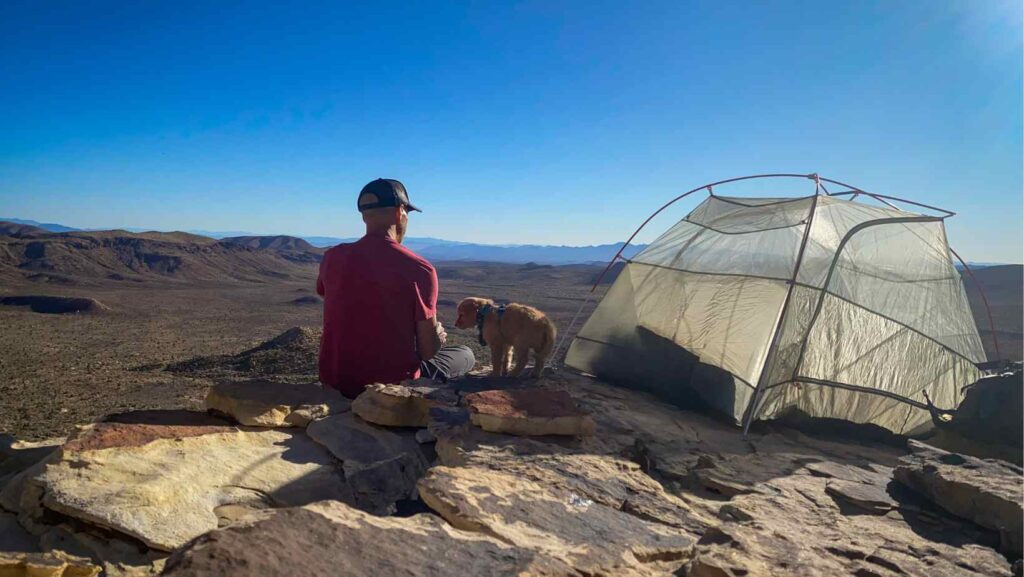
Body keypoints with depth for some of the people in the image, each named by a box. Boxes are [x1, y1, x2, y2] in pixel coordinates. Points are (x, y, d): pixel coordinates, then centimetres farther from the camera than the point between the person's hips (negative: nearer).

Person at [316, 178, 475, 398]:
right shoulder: (419, 269, -17)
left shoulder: (332, 258, -3)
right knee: (465, 355, 19)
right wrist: (438, 335, 12)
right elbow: (428, 351, -12)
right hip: (393, 386, -5)